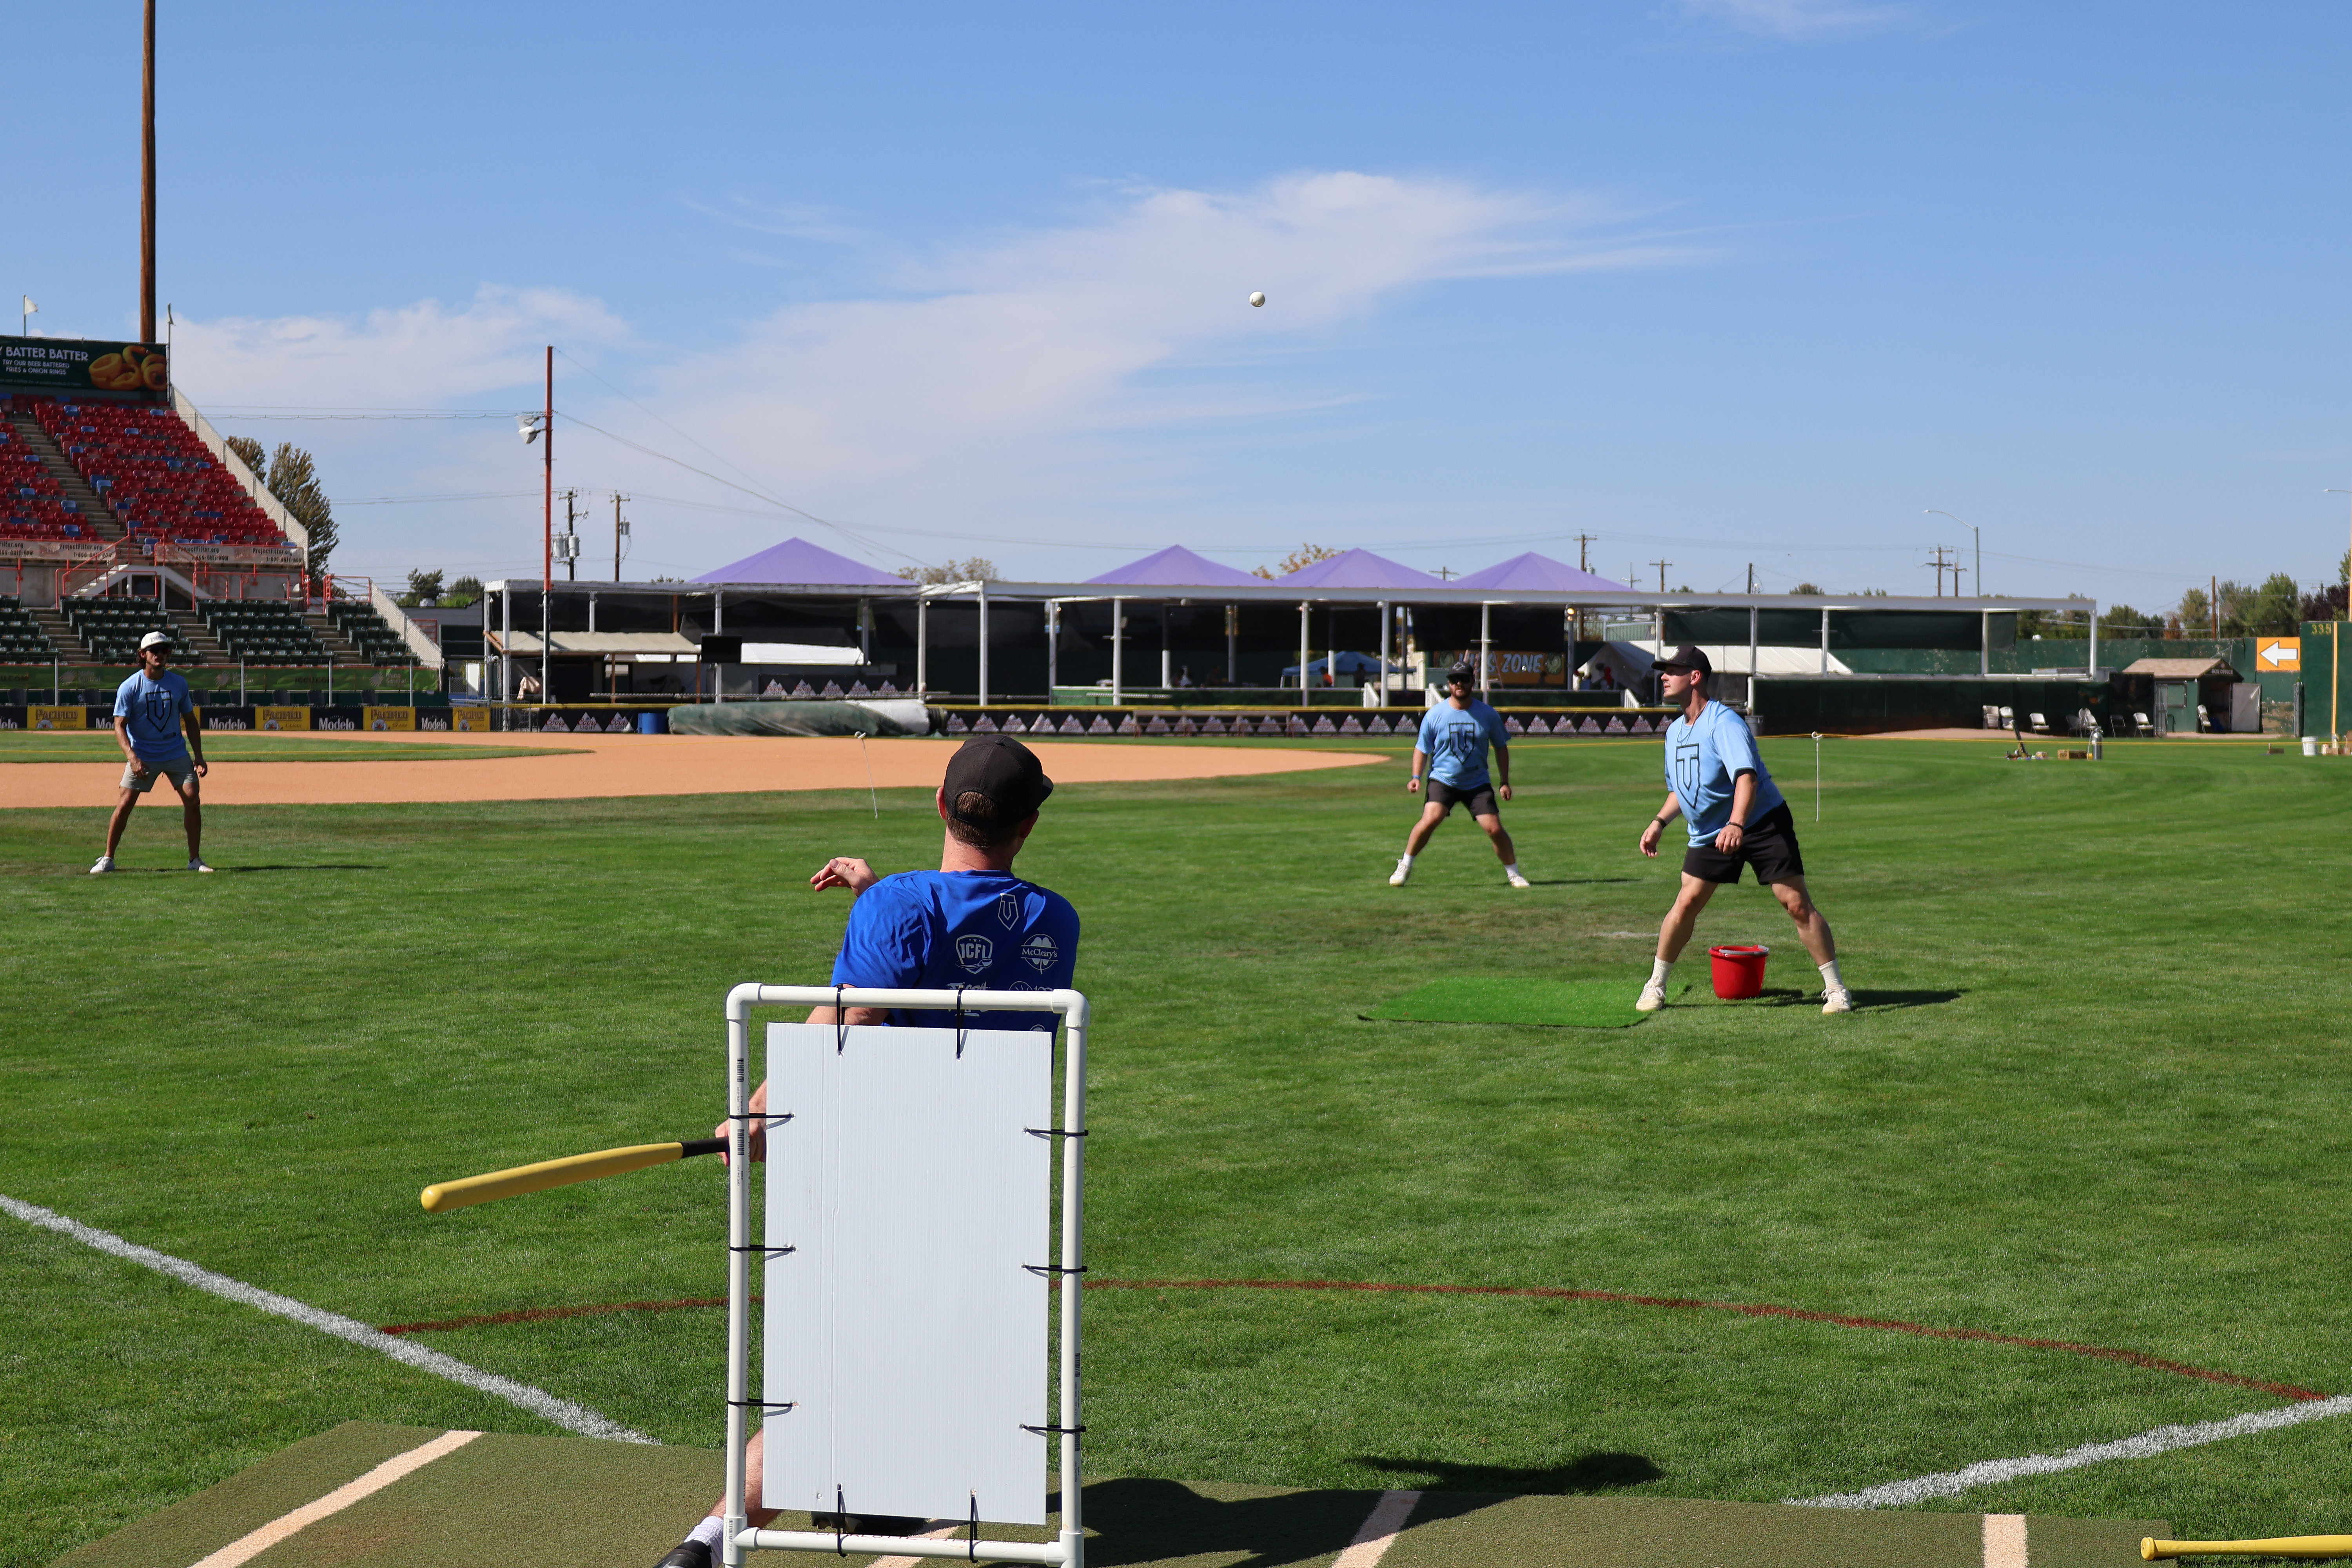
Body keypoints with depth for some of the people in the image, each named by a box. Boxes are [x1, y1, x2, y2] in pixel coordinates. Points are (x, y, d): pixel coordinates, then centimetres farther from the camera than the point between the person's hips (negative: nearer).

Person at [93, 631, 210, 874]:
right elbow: (119, 726, -13)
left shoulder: (179, 683, 0)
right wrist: (132, 757, -28)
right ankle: (107, 859, 6)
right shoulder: (129, 687, -10)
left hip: (177, 753, 2)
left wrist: (199, 756, 2)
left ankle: (195, 860, 2)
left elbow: (190, 721, 9)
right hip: (142, 756, -2)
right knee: (124, 804, -6)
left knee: (192, 799, -8)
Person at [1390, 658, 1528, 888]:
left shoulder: (1488, 714, -2)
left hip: (1477, 783, 1)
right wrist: (1416, 777, -9)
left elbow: (1501, 748, 10)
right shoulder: (1435, 715, -5)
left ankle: (1513, 874, 12)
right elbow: (1422, 748, 4)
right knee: (1430, 819, -24)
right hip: (1443, 780, -1)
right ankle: (1404, 867, -7)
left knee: (1495, 829, -7)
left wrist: (1504, 782, 5)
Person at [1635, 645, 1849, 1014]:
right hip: (1708, 833, 6)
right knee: (1686, 903, -4)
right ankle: (1656, 985, 8)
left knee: (1797, 903, -11)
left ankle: (1835, 988, -3)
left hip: (1763, 823, -6)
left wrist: (1736, 825, -47)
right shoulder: (1675, 731, 9)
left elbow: (1746, 776, -33)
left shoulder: (1724, 723, -18)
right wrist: (1660, 821, 11)